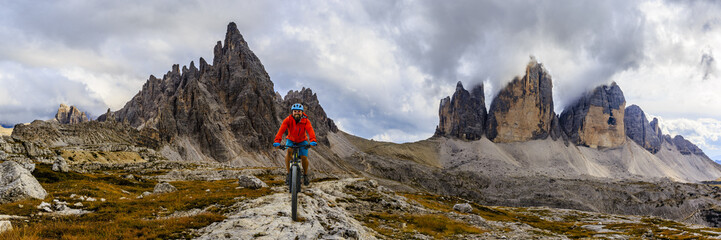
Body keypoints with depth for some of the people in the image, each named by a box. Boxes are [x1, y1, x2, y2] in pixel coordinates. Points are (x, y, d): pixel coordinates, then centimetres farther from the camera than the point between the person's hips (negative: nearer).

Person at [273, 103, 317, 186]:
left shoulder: (306, 121, -24)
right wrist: (277, 141, -51)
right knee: (289, 151, -31)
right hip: (291, 140, 0)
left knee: (304, 157, -16)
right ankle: (288, 173, -20)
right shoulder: (288, 120, -24)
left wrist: (313, 141, -58)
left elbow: (310, 130, -39)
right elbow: (281, 130, -36)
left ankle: (305, 175, 13)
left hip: (302, 141, 1)